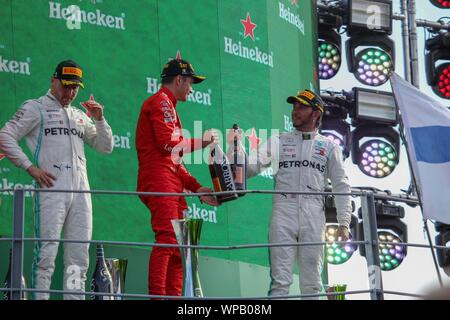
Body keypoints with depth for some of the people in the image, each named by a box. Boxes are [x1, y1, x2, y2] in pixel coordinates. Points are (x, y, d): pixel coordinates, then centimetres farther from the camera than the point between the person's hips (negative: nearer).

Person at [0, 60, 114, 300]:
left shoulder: (80, 116, 25)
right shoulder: (35, 108, 8)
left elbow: (105, 147, 24)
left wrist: (99, 119, 7)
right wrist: (30, 167, -9)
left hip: (80, 190, 6)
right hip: (51, 187, -6)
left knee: (79, 256, 3)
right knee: (47, 251, -13)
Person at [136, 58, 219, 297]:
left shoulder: (168, 107, 31)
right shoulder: (161, 102, 0)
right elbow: (169, 145, -15)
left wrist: (197, 188, 21)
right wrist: (201, 141, -1)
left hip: (172, 187, 10)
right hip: (159, 181, -10)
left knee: (178, 248, 7)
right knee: (166, 239, -21)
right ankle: (157, 296, -28)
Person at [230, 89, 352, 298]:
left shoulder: (328, 147, 15)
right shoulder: (278, 142, 16)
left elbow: (341, 186, 12)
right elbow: (251, 167, 4)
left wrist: (344, 222, 2)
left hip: (313, 217, 0)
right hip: (283, 214, 0)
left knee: (311, 283, 2)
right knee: (280, 280, -9)